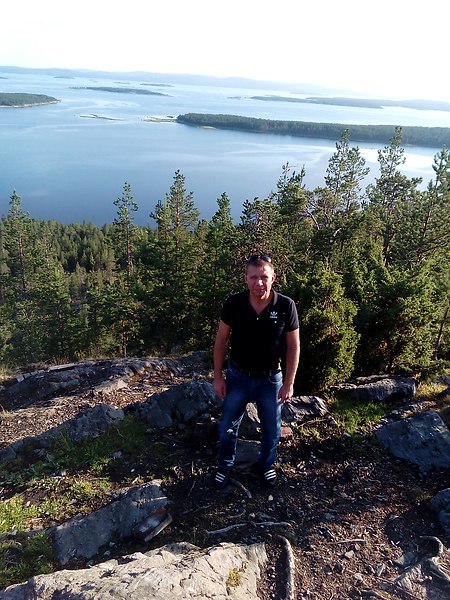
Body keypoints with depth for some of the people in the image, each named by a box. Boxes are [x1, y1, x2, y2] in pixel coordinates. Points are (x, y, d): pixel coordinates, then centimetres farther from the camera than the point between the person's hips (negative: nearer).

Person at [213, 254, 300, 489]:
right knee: (228, 427, 16)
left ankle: (266, 465, 46)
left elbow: (293, 347, -8)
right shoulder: (234, 303, -16)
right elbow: (221, 341, -4)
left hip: (270, 379, 0)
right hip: (237, 376, 1)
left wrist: (289, 383, -7)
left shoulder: (286, 306, -18)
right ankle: (224, 466, 43)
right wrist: (218, 377, -3)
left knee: (271, 429, 18)